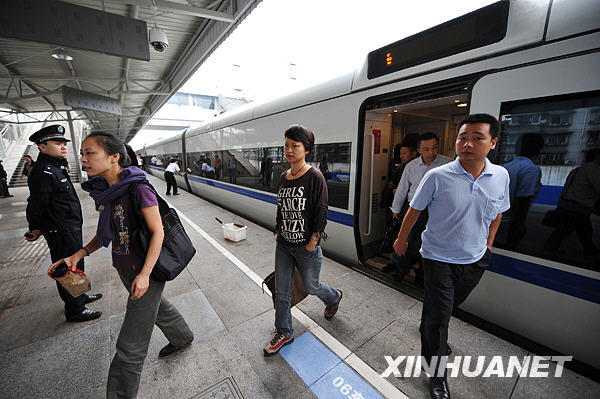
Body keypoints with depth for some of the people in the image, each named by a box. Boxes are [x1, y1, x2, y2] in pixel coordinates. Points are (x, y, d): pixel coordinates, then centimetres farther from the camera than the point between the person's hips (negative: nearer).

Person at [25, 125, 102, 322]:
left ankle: (80, 296, 42)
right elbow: (36, 204, -19)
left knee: (76, 265, 23)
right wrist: (36, 229, -6)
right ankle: (74, 311, 19)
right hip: (61, 232, -9)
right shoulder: (44, 172, -21)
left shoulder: (57, 167, 10)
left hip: (71, 228, 9)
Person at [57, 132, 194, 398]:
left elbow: (157, 232, -21)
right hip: (125, 270, 9)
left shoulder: (138, 189, -22)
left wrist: (145, 274, -23)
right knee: (157, 307, 30)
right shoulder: (103, 191, 2)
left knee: (130, 348, 5)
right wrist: (80, 254, -1)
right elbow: (107, 231, 13)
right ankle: (183, 338, 55)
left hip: (145, 272, -9)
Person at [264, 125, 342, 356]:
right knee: (281, 292, 14)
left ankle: (333, 297, 52)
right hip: (283, 246, 6)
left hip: (306, 248, -5)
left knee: (311, 287, 17)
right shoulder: (284, 177, 3)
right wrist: (279, 232, 13)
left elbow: (321, 213, -16)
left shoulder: (315, 177, -16)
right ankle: (284, 333, 37)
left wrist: (313, 242, -15)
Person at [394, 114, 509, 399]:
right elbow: (415, 210, -8)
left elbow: (498, 213, 10)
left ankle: (429, 333, 54)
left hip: (475, 260, 5)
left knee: (448, 307, 25)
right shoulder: (437, 176, -19)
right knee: (438, 317, 2)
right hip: (439, 258, -4)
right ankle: (438, 375, 24)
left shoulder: (501, 176, -7)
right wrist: (401, 239, 1)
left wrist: (488, 244, 13)